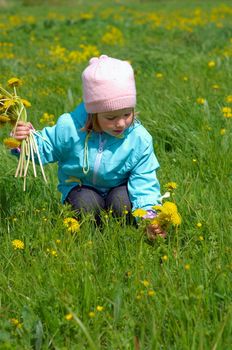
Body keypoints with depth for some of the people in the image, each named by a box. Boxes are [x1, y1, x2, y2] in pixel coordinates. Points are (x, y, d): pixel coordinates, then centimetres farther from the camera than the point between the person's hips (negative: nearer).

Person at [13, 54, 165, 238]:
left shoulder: (140, 139, -20)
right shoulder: (70, 127, -21)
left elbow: (144, 183, -20)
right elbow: (46, 149, -4)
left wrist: (149, 215, -38)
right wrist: (26, 141, -28)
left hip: (119, 189, 0)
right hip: (81, 188, 0)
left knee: (122, 202, -32)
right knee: (86, 203, -32)